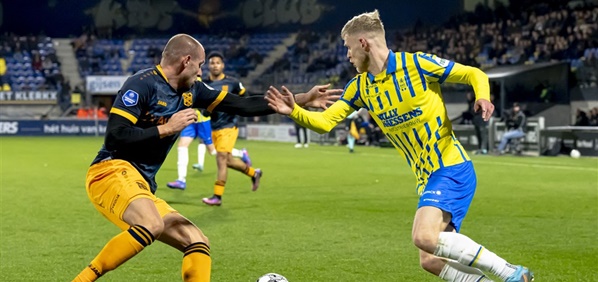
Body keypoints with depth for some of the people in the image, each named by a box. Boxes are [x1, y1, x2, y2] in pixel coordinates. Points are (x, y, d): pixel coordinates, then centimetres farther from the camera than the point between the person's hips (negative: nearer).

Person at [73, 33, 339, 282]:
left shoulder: (191, 90, 13)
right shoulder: (142, 84, -11)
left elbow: (242, 105, 17)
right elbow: (115, 136, -18)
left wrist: (303, 99, 16)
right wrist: (168, 128, -15)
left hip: (141, 186, 9)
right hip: (113, 171, -9)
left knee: (197, 242, 3)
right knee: (151, 224, -36)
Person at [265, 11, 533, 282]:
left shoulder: (416, 63, -10)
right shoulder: (360, 87, 8)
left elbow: (475, 75, -4)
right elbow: (324, 122, 4)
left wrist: (482, 96, -25)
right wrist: (294, 111, -14)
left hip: (451, 168, -7)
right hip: (426, 178, 8)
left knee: (424, 236, -26)